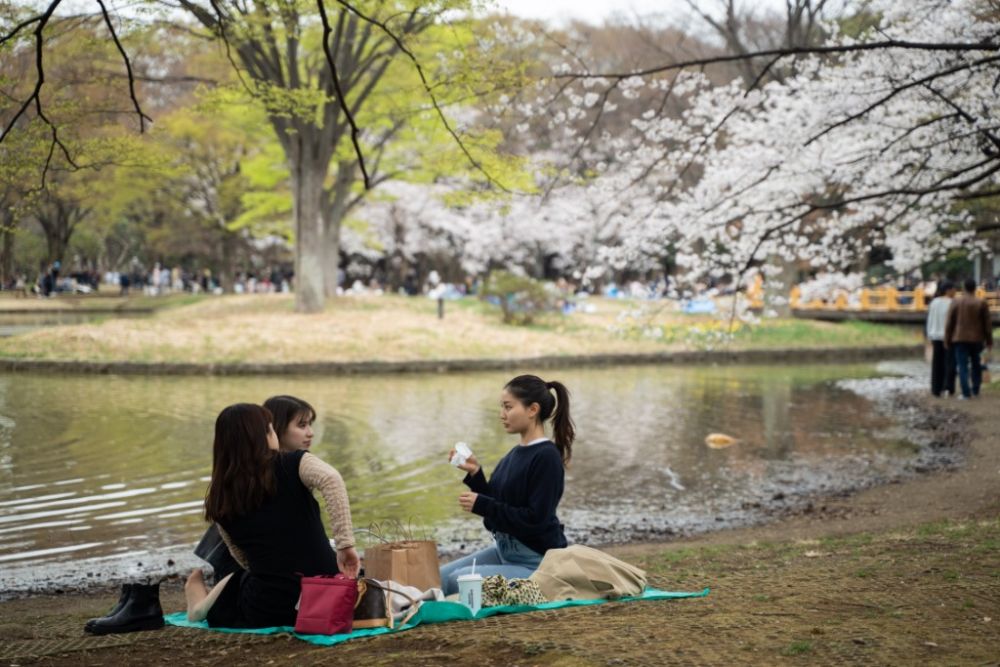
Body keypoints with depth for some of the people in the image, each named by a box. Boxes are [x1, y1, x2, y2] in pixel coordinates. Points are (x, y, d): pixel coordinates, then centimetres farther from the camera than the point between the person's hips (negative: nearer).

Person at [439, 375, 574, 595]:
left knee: (458, 580, -21)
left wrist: (481, 505, -20)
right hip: (503, 549, 9)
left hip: (536, 560, -9)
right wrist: (474, 473, -1)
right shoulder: (515, 454, 9)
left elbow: (535, 520, -22)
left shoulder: (546, 457, -17)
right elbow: (496, 507, 12)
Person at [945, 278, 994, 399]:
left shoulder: (955, 302, -3)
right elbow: (988, 323, -2)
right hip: (977, 339, 1)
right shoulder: (981, 303, -4)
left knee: (963, 366, -1)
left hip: (960, 339, -1)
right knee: (976, 364, 19)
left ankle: (966, 393, -7)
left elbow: (949, 323, -3)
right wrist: (989, 341, 7)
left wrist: (947, 340, 5)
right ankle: (975, 390, 20)